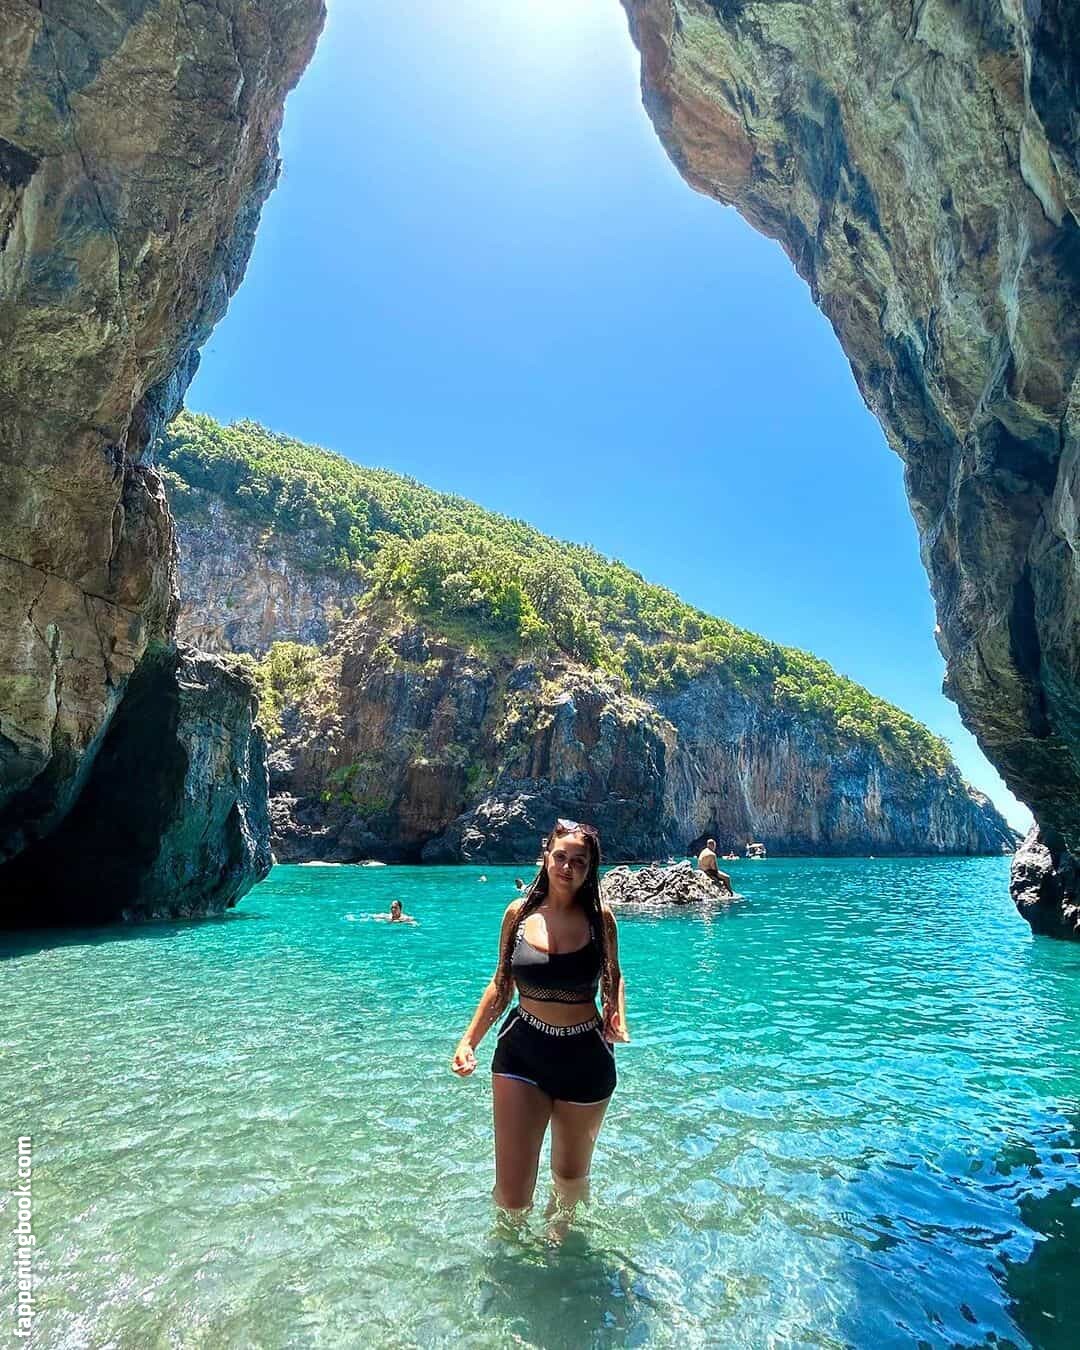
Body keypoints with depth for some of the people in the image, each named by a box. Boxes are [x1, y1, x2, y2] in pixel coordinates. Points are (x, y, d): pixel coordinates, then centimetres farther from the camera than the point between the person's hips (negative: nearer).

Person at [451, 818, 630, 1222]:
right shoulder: (519, 913, -4)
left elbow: (613, 978, 9)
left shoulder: (600, 917, -7)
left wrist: (618, 1017, -10)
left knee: (570, 1177, 20)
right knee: (511, 1195, 0)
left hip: (585, 1058, 0)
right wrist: (468, 1041, 0)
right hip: (521, 1052, 0)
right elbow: (501, 983, 6)